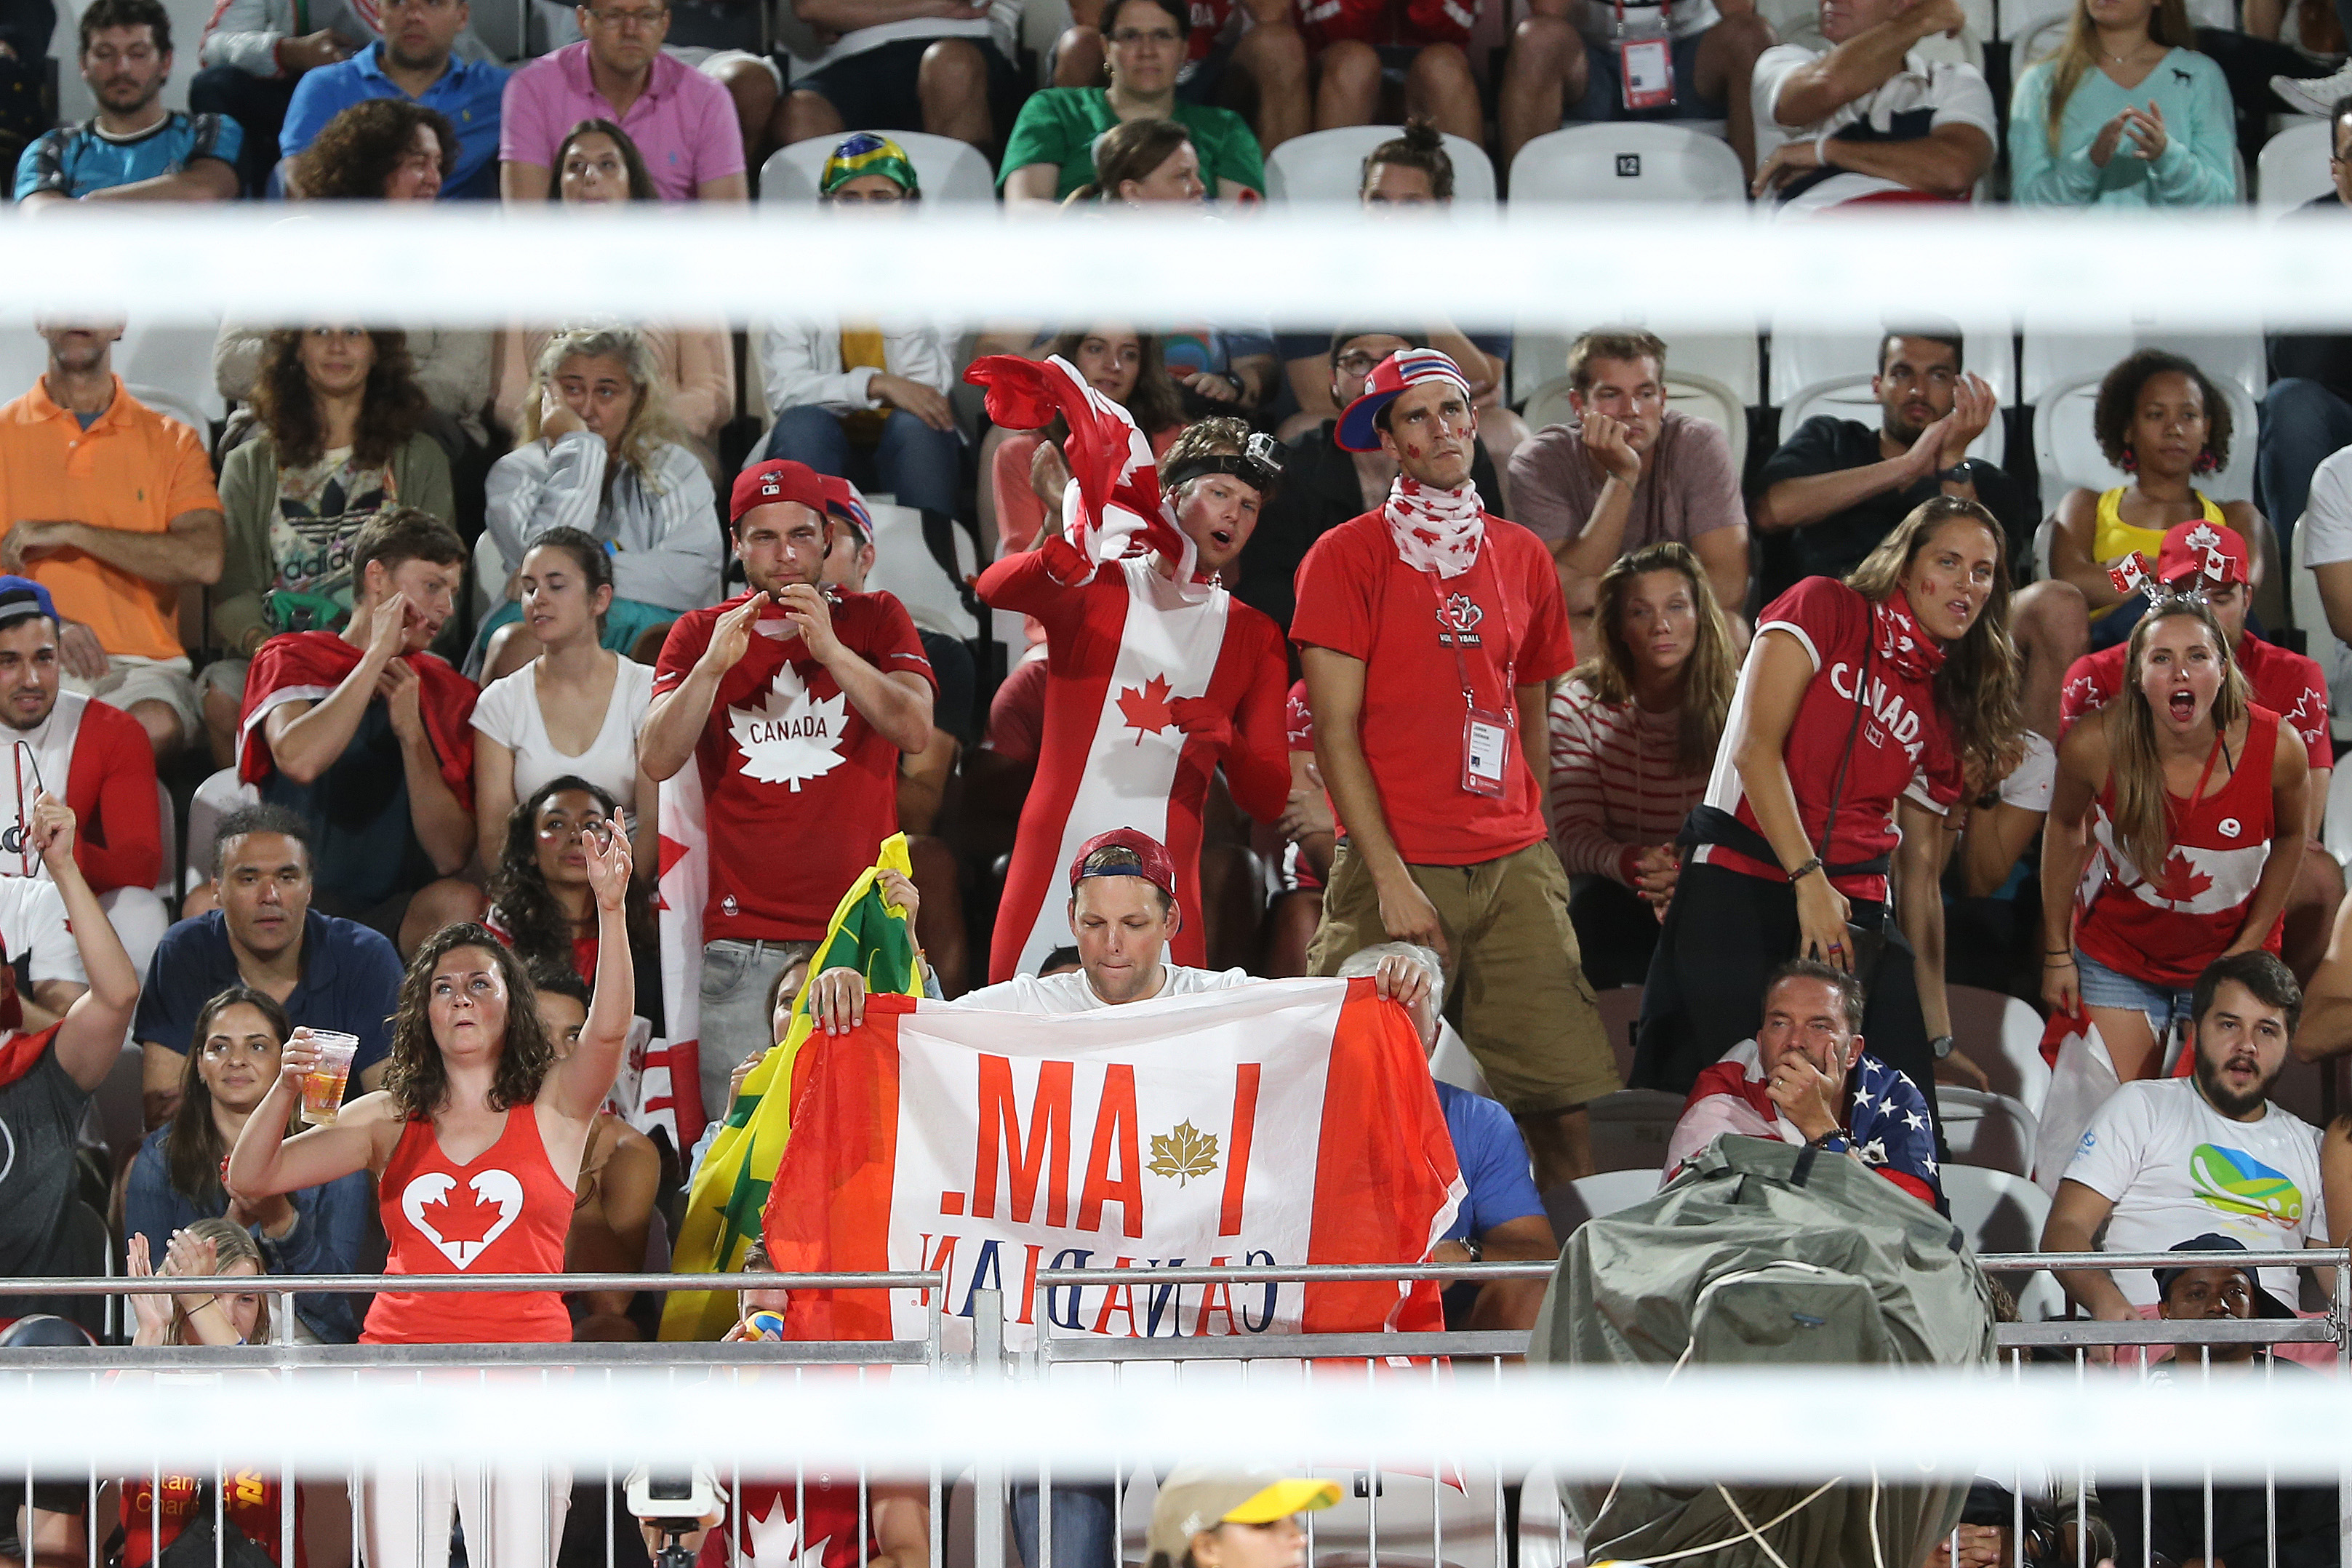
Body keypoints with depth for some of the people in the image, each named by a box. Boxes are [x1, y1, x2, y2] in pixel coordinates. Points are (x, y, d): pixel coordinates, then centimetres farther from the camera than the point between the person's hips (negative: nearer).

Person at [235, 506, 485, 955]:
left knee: (459, 904, -32)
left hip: (398, 915, 1)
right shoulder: (291, 658, 7)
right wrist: (378, 654, -8)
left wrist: (411, 733, -6)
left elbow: (451, 856, 3)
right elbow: (299, 760, -18)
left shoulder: (447, 694, 13)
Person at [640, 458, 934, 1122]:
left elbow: (916, 730, -5)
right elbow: (658, 761, -1)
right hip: (745, 937, 0)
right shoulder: (700, 634, 12)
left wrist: (830, 649, -17)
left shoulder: (874, 619, 11)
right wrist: (713, 665, -15)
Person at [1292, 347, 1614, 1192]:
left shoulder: (1522, 556, 15)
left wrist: (1537, 848, 12)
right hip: (1396, 864, -4)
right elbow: (1335, 731, -4)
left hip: (1515, 867, 4)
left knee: (1566, 1105, -4)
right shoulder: (1347, 556, 0)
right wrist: (1390, 877, -11)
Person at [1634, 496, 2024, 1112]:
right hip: (1739, 898, -5)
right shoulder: (1825, 610, 3)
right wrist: (1808, 878, -16)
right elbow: (1756, 747, -7)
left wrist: (1937, 1028, 16)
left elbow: (1920, 870, 20)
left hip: (1858, 918, 5)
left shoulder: (1943, 709, 19)